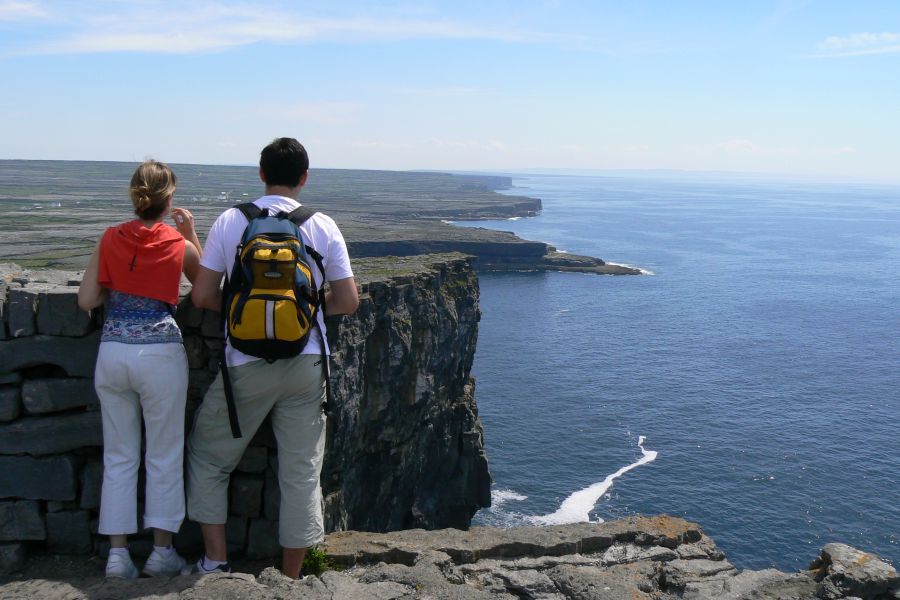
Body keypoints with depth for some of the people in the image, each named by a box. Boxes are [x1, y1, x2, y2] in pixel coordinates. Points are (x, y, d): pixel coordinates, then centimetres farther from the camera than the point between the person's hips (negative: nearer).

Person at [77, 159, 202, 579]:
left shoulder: (110, 239, 1)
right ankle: (162, 551, 16)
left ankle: (118, 553, 14)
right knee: (164, 457, 10)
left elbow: (86, 300, 1)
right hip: (161, 353, -2)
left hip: (112, 352, 3)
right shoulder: (180, 245, -4)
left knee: (119, 457, 12)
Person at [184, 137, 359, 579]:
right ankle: (290, 579, 19)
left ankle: (215, 560, 20)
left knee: (208, 456, 19)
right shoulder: (323, 227, -1)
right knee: (301, 472, 10)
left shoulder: (230, 222, -2)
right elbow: (348, 301, 1)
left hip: (247, 364, -1)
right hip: (307, 364, 1)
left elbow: (202, 296, -3)